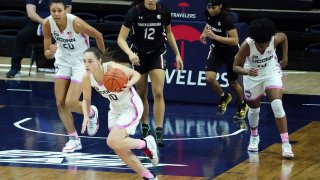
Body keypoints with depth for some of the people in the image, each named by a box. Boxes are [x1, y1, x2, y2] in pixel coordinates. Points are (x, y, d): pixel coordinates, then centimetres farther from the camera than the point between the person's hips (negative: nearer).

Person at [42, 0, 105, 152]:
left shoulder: (76, 23, -31)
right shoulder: (47, 24, -17)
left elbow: (98, 35, -14)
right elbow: (47, 54, -11)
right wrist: (51, 52, -36)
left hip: (81, 61, -5)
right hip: (63, 60, 5)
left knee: (70, 103, -12)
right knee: (60, 103, -1)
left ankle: (92, 113, 21)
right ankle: (74, 139, 13)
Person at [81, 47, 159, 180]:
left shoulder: (113, 68, -30)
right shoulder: (87, 78, -14)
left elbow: (136, 74, -14)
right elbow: (86, 100, 3)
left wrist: (129, 84, -35)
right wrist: (86, 117, -15)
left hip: (131, 107, -7)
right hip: (115, 109, 7)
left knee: (113, 142, -21)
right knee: (120, 150, 6)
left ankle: (146, 144, 3)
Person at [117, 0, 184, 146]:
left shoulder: (164, 12, -13)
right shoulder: (134, 12, -19)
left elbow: (169, 33, 7)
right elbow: (121, 38, -21)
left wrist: (177, 54, 7)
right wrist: (130, 53, -39)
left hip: (157, 54, 0)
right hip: (139, 56, 0)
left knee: (158, 93, -12)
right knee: (141, 94, 9)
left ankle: (159, 133, -12)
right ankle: (144, 128, 26)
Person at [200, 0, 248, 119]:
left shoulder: (226, 18, -30)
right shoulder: (208, 13, -11)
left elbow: (235, 40, -33)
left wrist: (215, 37, -38)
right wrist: (204, 32, -1)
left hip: (230, 51, -5)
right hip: (216, 49, 5)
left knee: (232, 82, 10)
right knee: (209, 77, -15)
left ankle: (242, 105, 39)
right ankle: (223, 98, 14)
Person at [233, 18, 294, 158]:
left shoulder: (275, 39, -27)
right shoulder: (247, 45, -32)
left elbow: (284, 36, -1)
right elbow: (236, 66, -26)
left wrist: (285, 58, 0)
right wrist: (247, 71, -47)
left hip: (272, 72, 0)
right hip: (252, 75, 0)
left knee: (277, 104, -19)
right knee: (254, 108, 14)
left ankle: (285, 143, -18)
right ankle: (254, 137, 43)